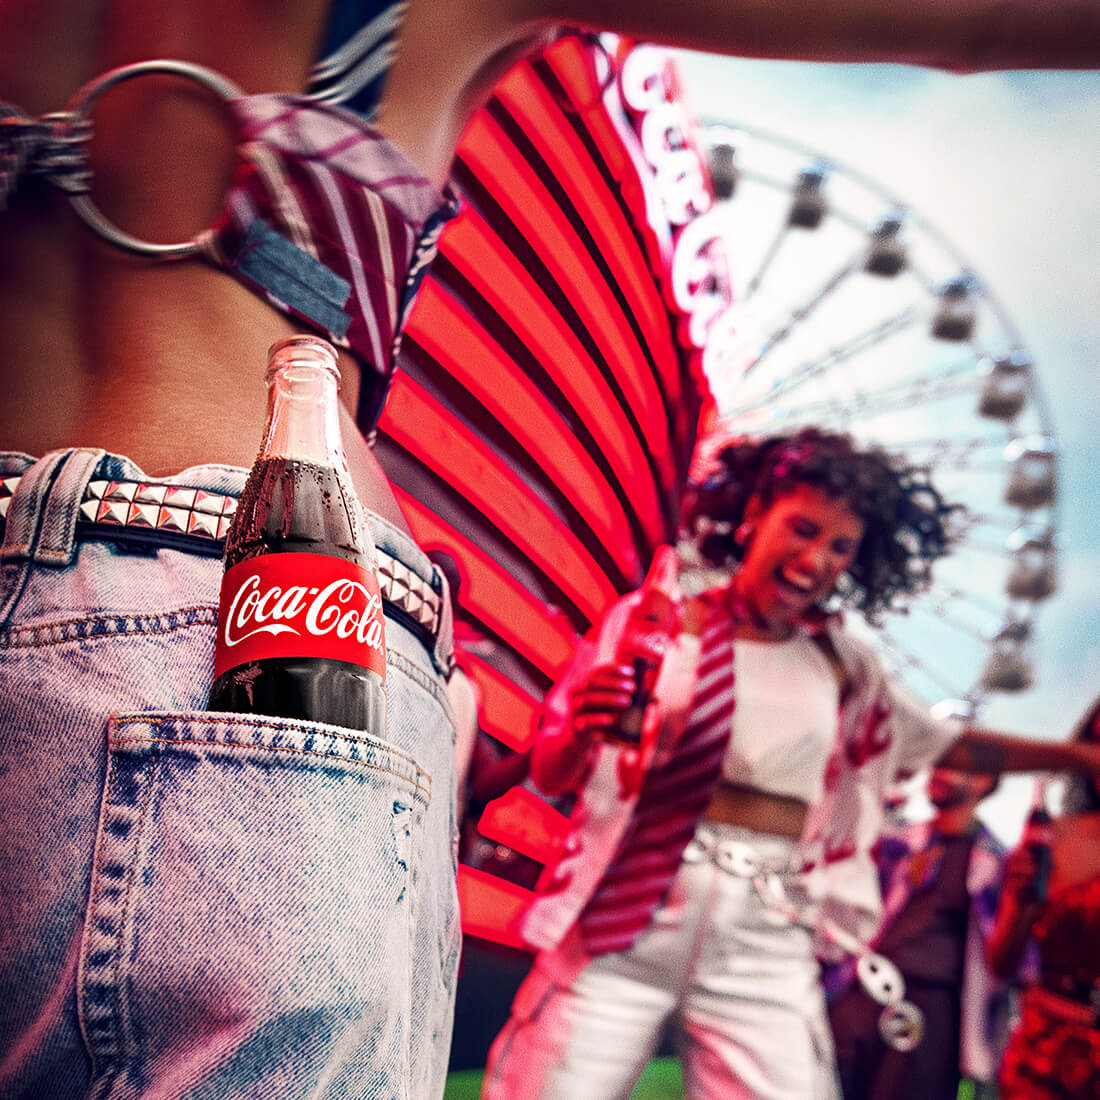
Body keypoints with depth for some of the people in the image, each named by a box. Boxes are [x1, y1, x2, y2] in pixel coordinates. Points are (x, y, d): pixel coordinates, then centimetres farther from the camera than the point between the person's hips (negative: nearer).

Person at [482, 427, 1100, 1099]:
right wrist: (583, 732, -24)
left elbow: (947, 743, 26)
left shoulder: (842, 664, 12)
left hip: (767, 946, 3)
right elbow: (550, 777, -3)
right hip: (625, 923, -2)